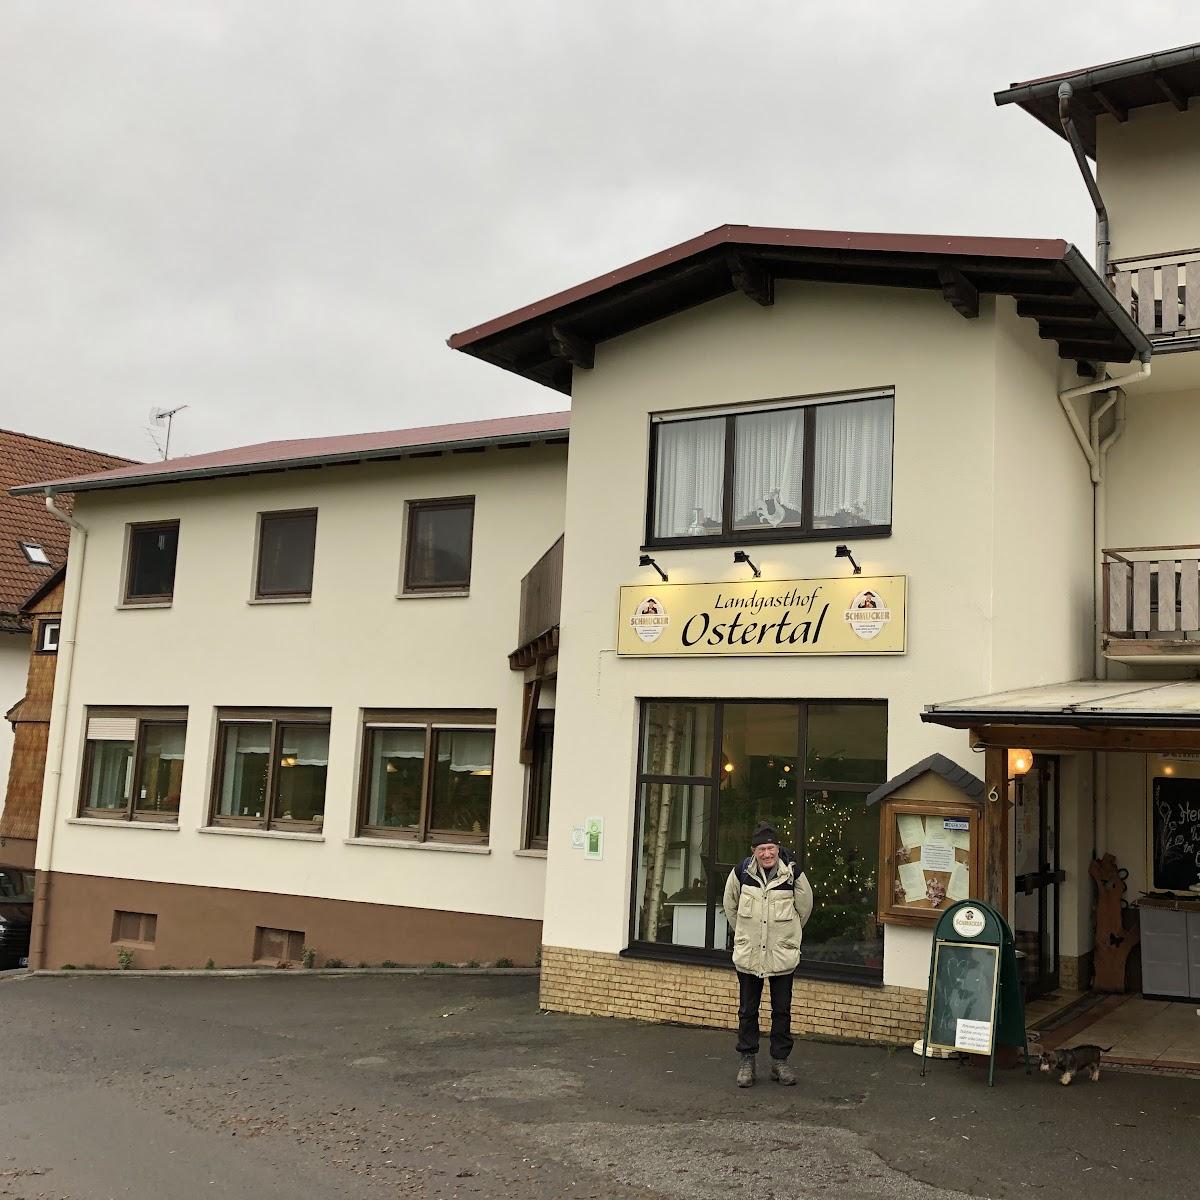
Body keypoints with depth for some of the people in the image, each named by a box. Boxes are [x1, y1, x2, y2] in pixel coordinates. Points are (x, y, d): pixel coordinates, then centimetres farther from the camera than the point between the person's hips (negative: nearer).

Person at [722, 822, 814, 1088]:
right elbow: (729, 905, 10)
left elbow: (804, 908, 7)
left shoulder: (793, 875, -10)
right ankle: (747, 1060, 21)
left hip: (783, 954, 0)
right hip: (748, 954, 1)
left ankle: (780, 1061, 22)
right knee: (747, 1010, 9)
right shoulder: (741, 873, -8)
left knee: (782, 1010, 9)